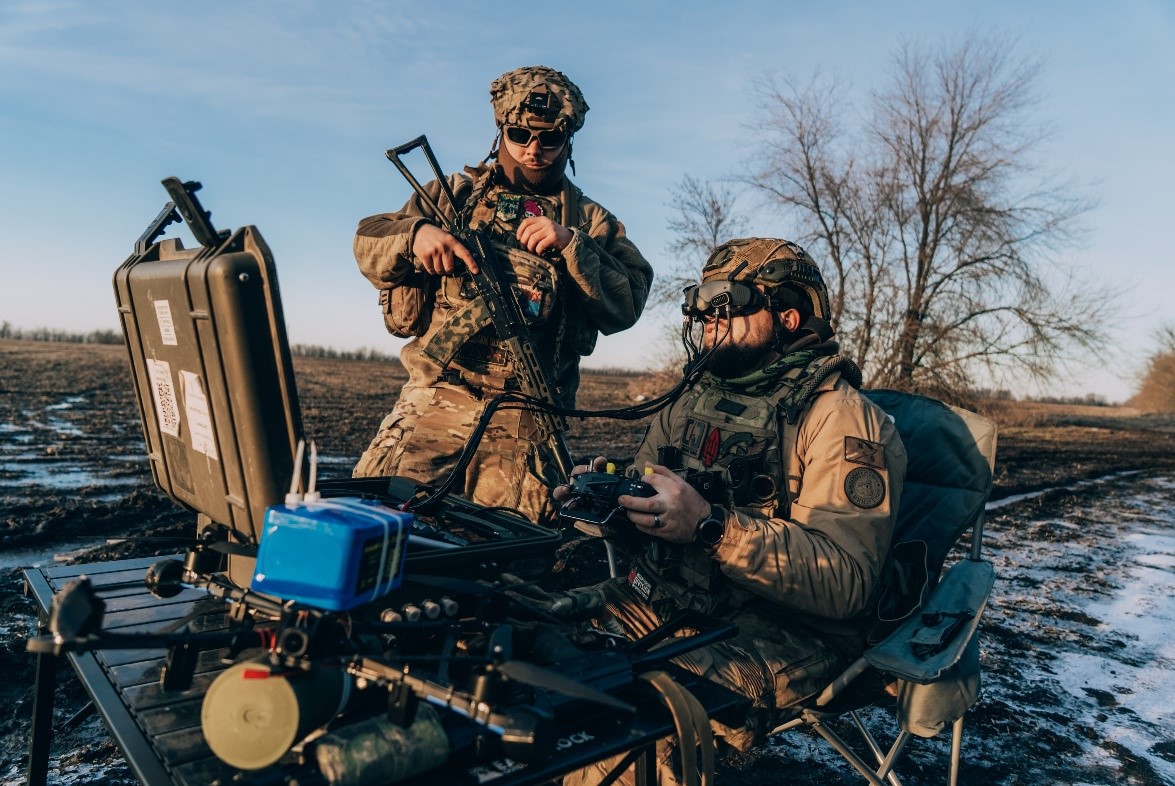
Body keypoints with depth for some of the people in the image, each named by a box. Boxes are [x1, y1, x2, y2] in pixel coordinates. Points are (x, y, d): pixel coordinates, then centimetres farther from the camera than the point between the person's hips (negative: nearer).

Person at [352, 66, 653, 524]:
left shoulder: (591, 223, 15)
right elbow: (367, 246, 13)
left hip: (525, 420, 0)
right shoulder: (455, 194, 19)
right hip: (438, 397, 1)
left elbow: (626, 306, 1)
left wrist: (570, 245, -11)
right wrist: (416, 232, -8)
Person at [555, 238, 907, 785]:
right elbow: (651, 513, 17)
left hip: (782, 633, -6)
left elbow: (847, 581, -19)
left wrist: (711, 526, -29)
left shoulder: (842, 419, -9)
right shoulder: (695, 401, 12)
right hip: (660, 600, 7)